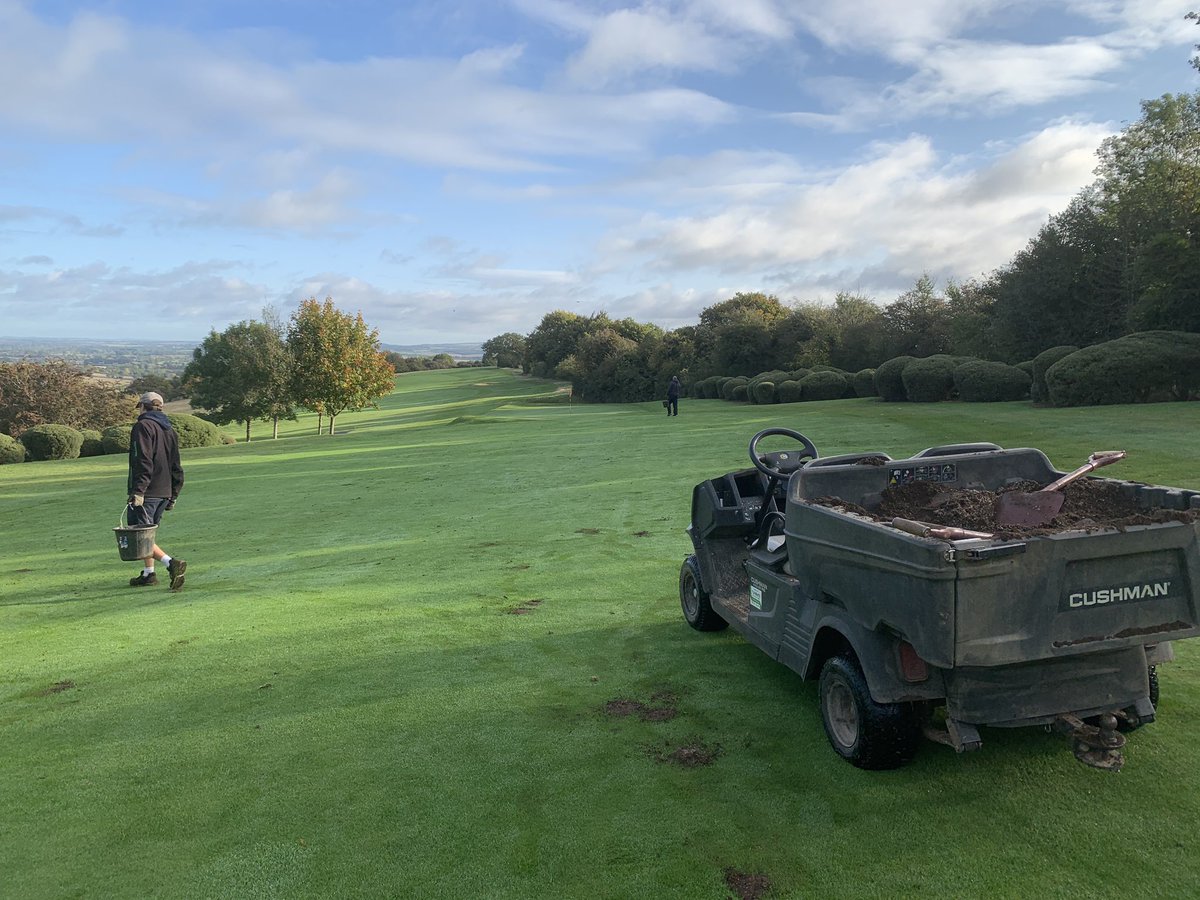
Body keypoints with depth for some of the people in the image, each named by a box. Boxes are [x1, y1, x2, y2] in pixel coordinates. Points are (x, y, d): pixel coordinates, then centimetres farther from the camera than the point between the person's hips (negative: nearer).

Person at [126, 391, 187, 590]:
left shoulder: (143, 426, -8)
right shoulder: (170, 430, 17)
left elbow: (143, 461, -19)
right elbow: (176, 467, 19)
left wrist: (138, 490, -23)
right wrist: (173, 496, 22)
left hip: (146, 493, -8)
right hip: (164, 492, 8)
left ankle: (171, 563, -23)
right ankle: (148, 574, 22)